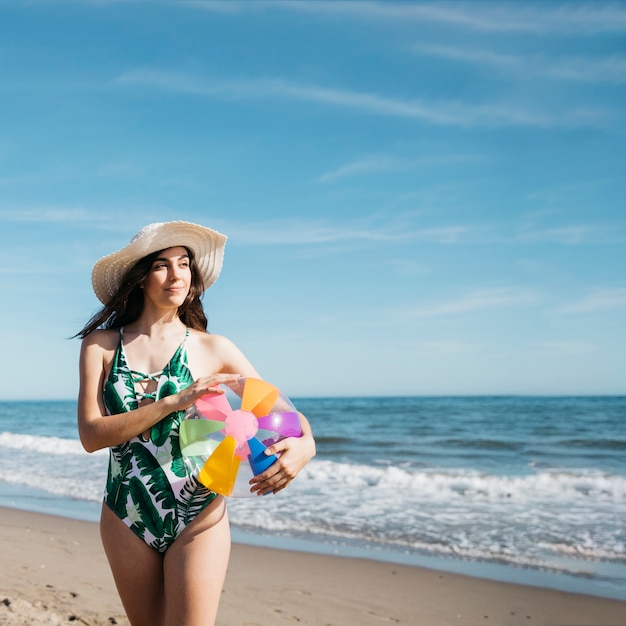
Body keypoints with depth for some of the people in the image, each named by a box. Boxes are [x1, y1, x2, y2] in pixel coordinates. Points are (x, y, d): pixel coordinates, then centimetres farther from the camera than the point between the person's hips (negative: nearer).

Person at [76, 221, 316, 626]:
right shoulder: (101, 345, 0)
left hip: (198, 518, -1)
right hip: (126, 519, 2)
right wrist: (174, 402, -22)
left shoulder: (213, 349, -2)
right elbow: (91, 435, -10)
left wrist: (304, 444, -25)